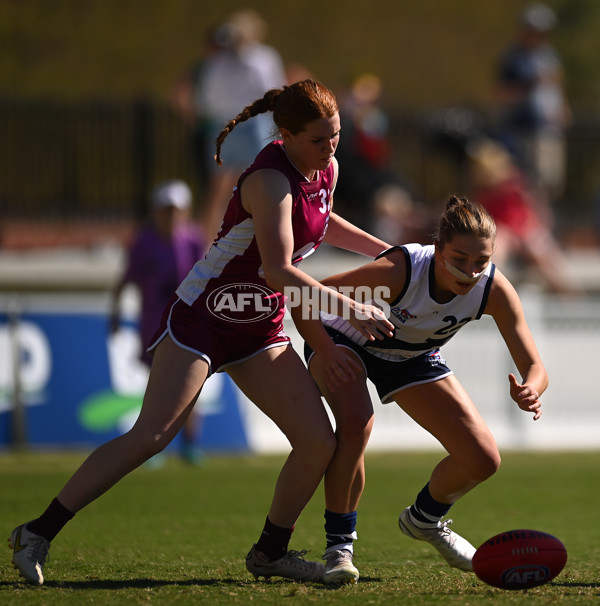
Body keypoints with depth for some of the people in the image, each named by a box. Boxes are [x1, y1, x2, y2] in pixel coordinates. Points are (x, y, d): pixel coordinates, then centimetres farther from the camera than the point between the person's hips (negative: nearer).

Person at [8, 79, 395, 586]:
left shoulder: (327, 169, 3)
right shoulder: (270, 181, -23)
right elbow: (279, 271, -29)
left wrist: (385, 251, 24)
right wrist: (352, 308, -27)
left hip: (260, 329, 8)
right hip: (201, 317, -8)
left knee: (319, 442, -4)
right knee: (150, 437, -19)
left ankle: (271, 551, 16)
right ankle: (38, 534, -12)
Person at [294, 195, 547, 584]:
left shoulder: (494, 289, -28)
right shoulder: (400, 271, -40)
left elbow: (535, 368, -27)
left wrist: (529, 391, -50)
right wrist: (325, 351, -48)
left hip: (412, 358, 4)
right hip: (344, 342, -4)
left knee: (483, 460, -5)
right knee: (356, 421, -36)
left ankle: (425, 519, 28)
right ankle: (339, 544, -18)